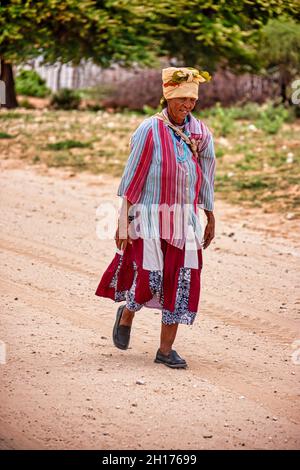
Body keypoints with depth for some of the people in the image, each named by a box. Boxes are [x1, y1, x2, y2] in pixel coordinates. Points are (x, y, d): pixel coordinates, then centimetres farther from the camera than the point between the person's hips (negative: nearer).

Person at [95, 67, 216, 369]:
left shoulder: (200, 133, 4)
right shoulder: (149, 130, -8)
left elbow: (206, 178, 13)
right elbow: (132, 177, -6)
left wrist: (210, 219, 15)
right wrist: (123, 222, -8)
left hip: (185, 219, 4)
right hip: (151, 216, -4)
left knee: (182, 283, 0)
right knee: (149, 279, -11)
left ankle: (166, 349, 9)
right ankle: (126, 314, 24)